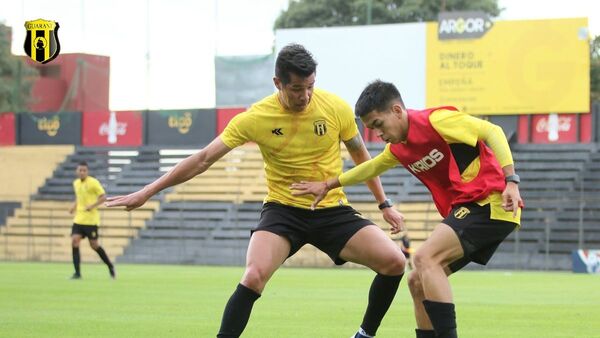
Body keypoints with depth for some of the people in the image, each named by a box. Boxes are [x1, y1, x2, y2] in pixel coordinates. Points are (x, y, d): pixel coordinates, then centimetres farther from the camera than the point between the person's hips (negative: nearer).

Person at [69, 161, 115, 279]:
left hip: (91, 219, -5)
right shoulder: (76, 183, 10)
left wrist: (92, 206, -21)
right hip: (78, 219, 5)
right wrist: (74, 206, 8)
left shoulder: (93, 182, -9)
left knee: (94, 245, -1)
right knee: (74, 241, -11)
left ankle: (110, 266, 21)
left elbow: (103, 197, -9)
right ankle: (77, 273, -8)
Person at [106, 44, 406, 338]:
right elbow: (204, 159, -8)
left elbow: (360, 155, 9)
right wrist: (146, 192, -8)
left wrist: (384, 205, 10)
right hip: (283, 210, -2)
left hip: (333, 211, 2)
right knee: (254, 275, -29)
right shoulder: (256, 118, -13)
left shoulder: (336, 108, -10)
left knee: (394, 261, -14)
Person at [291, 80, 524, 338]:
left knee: (425, 258, -23)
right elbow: (371, 167, 36)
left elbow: (492, 132, -15)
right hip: (468, 208, 10)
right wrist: (328, 185, 39)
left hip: (491, 201, -10)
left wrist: (510, 181, -24)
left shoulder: (436, 120, -12)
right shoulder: (398, 148, 15)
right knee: (417, 283, 8)